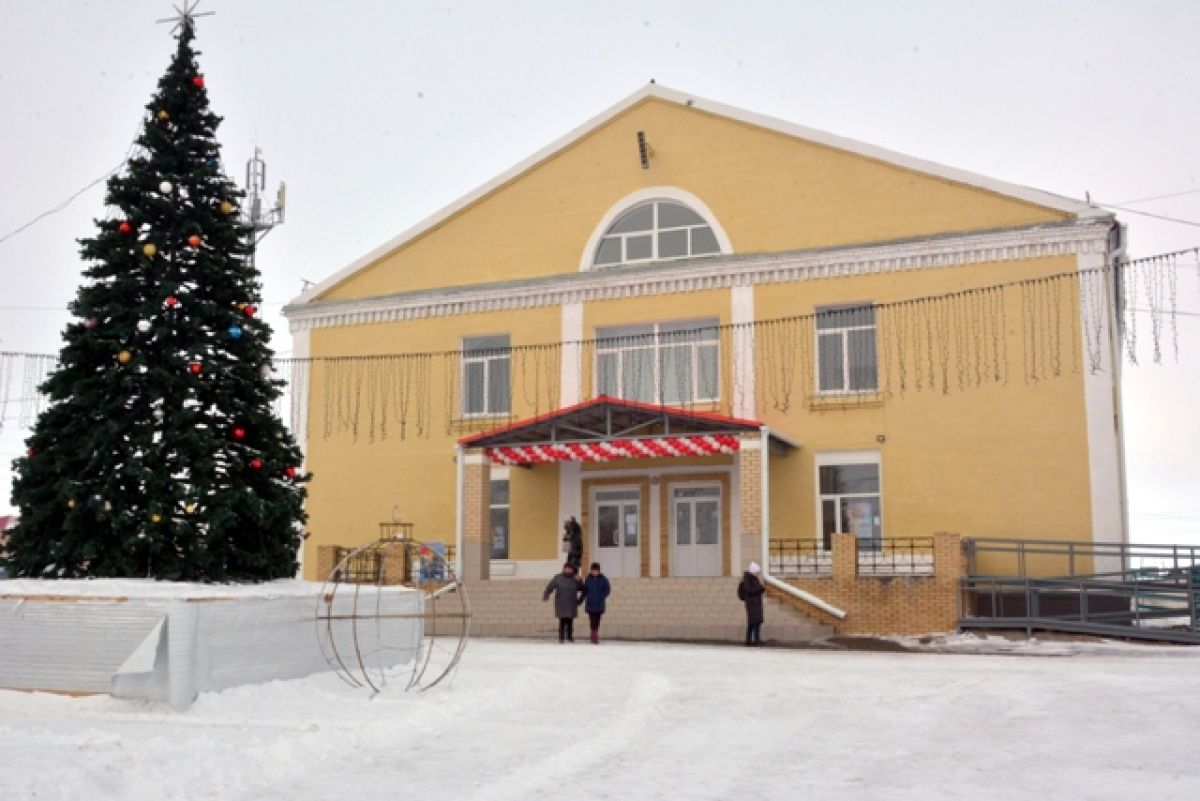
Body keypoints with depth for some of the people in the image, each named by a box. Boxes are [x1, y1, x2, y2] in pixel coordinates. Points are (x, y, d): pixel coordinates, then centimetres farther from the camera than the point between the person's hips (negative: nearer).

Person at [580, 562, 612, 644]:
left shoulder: (603, 579, -1)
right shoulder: (588, 579, 2)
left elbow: (608, 589, 3)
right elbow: (584, 591, 8)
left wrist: (602, 597, -9)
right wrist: (581, 600, 6)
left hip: (599, 604, 0)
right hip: (590, 604, 0)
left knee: (597, 621, 4)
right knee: (592, 621, -6)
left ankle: (595, 637, 10)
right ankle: (594, 637, -6)